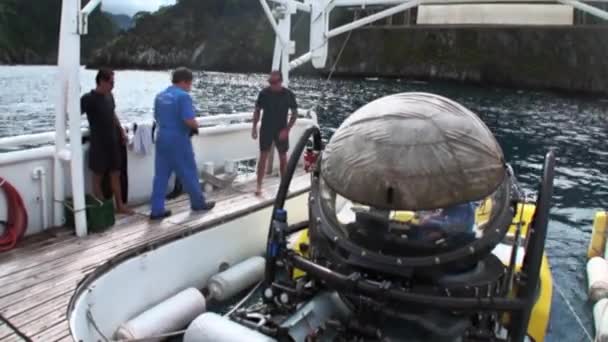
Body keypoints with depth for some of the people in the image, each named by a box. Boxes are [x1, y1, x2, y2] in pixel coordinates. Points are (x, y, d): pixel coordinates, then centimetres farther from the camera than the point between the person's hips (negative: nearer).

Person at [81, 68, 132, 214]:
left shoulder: (109, 95, 7)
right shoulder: (88, 98, -14)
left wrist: (122, 131, 16)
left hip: (113, 141, 7)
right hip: (98, 143, -7)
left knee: (115, 174, 13)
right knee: (98, 177, 5)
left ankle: (120, 205, 23)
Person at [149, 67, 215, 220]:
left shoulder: (160, 96, 11)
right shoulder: (183, 96, -14)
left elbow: (157, 118, 18)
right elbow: (189, 120, -22)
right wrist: (196, 126, -2)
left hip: (162, 138, 7)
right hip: (178, 140, -7)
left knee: (161, 175, 8)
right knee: (188, 173, 8)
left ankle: (157, 210, 10)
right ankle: (199, 203, 24)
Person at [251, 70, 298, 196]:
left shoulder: (288, 94, -8)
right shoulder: (264, 93, -7)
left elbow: (294, 113, -3)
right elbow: (257, 110, 3)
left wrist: (287, 129, -12)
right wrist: (254, 127, -4)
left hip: (281, 131, 0)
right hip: (266, 130, 0)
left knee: (283, 158, 7)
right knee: (263, 157, 0)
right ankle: (259, 186, 7)